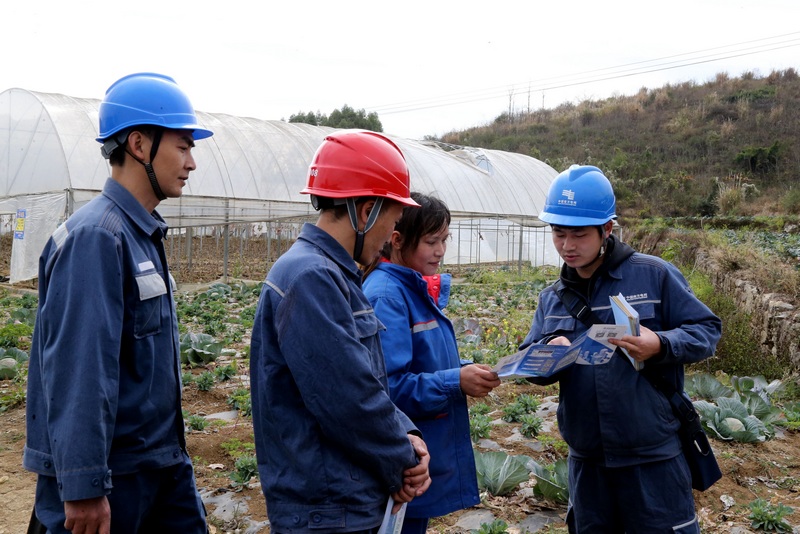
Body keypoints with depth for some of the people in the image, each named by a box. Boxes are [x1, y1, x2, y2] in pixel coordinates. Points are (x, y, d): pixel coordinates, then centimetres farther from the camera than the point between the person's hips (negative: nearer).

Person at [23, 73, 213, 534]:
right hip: (113, 474, -8)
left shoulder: (145, 234, 8)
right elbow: (80, 370, -25)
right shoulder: (96, 237, -20)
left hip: (163, 461, 8)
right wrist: (84, 487, -23)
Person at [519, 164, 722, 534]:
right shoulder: (551, 298, 6)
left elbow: (706, 330, -5)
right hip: (586, 459, 5)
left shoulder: (654, 275, -8)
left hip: (653, 455, -4)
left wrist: (660, 345, -24)